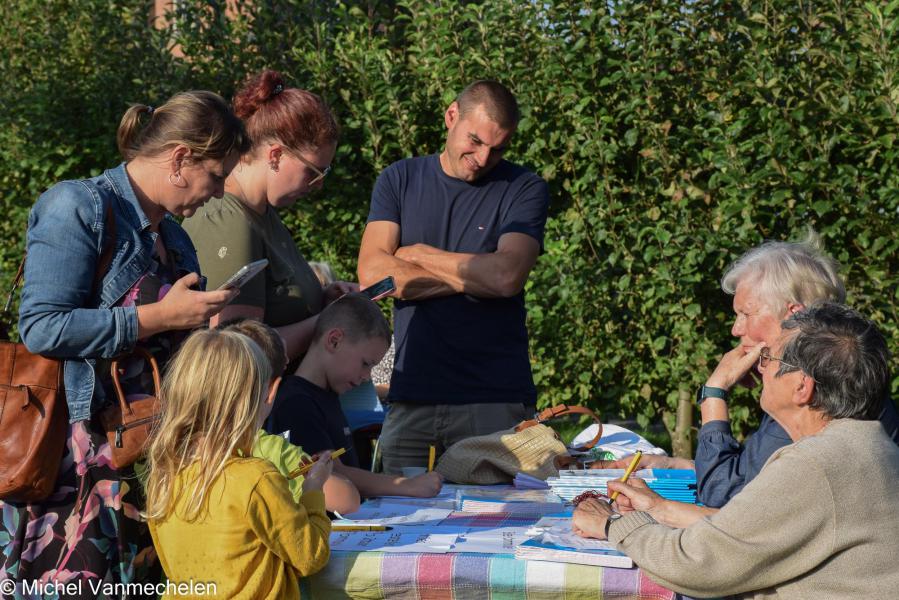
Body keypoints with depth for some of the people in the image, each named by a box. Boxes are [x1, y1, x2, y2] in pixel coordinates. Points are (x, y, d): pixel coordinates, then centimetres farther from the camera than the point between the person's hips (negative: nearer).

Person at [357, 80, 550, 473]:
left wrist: (417, 253, -2)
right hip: (411, 396, 2)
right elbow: (372, 273, -4)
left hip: (495, 399, -2)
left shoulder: (524, 190, 4)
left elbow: (507, 276, -13)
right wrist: (476, 274, -7)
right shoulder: (399, 180, 10)